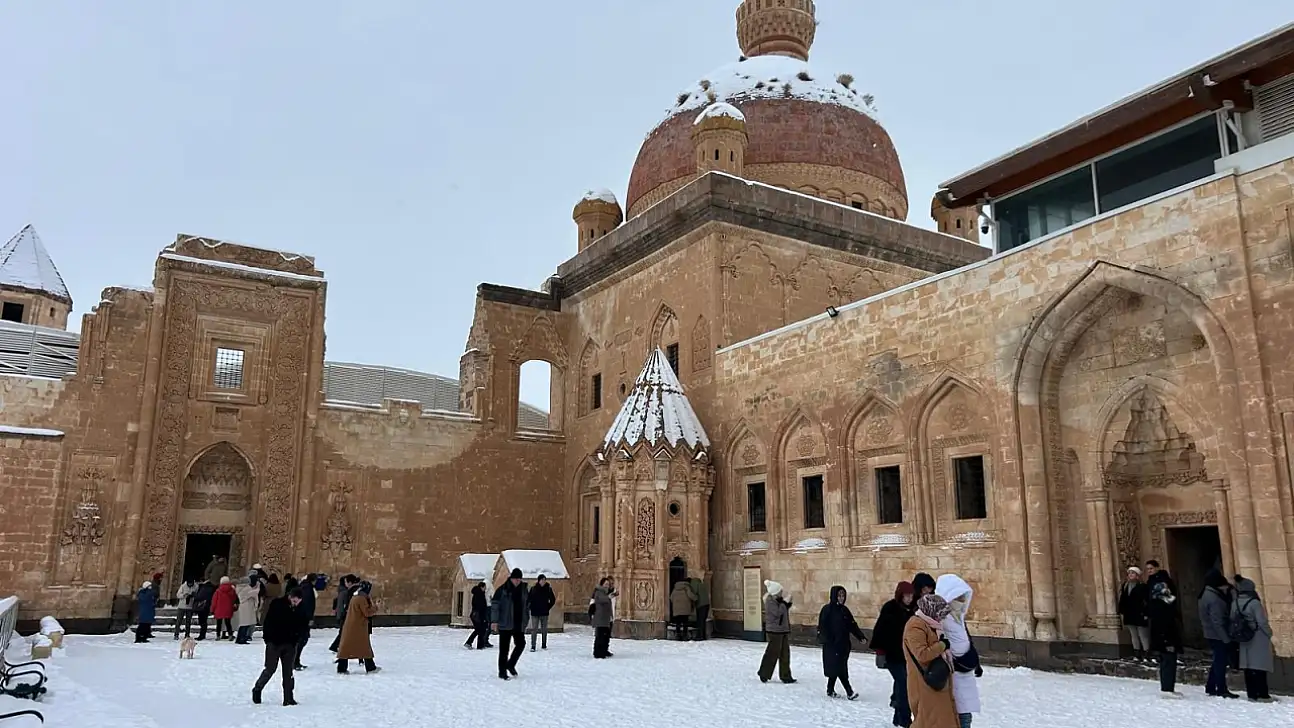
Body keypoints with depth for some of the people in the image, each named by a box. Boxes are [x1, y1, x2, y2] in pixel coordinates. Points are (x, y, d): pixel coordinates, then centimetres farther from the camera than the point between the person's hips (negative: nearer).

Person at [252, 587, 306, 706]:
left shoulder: (300, 609, 3)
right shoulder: (276, 604, -11)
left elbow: (302, 626, 12)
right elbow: (267, 623, -9)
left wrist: (296, 640, 1)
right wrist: (268, 639, -11)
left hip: (290, 644, 4)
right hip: (274, 643, -4)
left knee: (288, 672, 4)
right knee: (270, 669, 0)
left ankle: (288, 698, 8)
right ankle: (257, 689, 25)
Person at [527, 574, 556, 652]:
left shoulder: (548, 589, -2)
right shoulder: (533, 589, -8)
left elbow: (553, 600, 9)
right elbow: (528, 600, -7)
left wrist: (548, 607, 6)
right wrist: (531, 608, -5)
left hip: (544, 613, 2)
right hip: (535, 613, -2)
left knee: (544, 629, 10)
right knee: (534, 630, -3)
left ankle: (544, 645, 21)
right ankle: (533, 646, 1)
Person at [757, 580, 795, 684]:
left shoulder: (780, 600, 10)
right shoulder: (770, 601, -15)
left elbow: (785, 611, 18)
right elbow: (777, 613, -25)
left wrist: (788, 603, 1)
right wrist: (784, 602, -21)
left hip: (783, 630, 9)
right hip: (774, 631, -9)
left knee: (785, 654, 8)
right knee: (772, 653, -2)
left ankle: (785, 676, 14)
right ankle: (763, 674, 13)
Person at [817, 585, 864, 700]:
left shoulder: (844, 610, 12)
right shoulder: (827, 609, -7)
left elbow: (852, 625, 13)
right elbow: (823, 626, -10)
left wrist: (860, 636, 2)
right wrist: (826, 640, -18)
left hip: (843, 644, 7)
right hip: (831, 644, -7)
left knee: (837, 668, 10)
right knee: (839, 668, -9)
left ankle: (830, 690, 21)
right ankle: (849, 692, -11)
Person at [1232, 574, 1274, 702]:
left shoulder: (1234, 604, 2)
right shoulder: (1254, 603, -17)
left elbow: (1232, 620, 5)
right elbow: (1262, 622, -15)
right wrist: (1269, 633, 1)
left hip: (1244, 639, 6)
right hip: (1258, 638, -6)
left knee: (1248, 666, 9)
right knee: (1259, 666, -3)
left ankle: (1252, 694, 12)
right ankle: (1262, 694, -2)